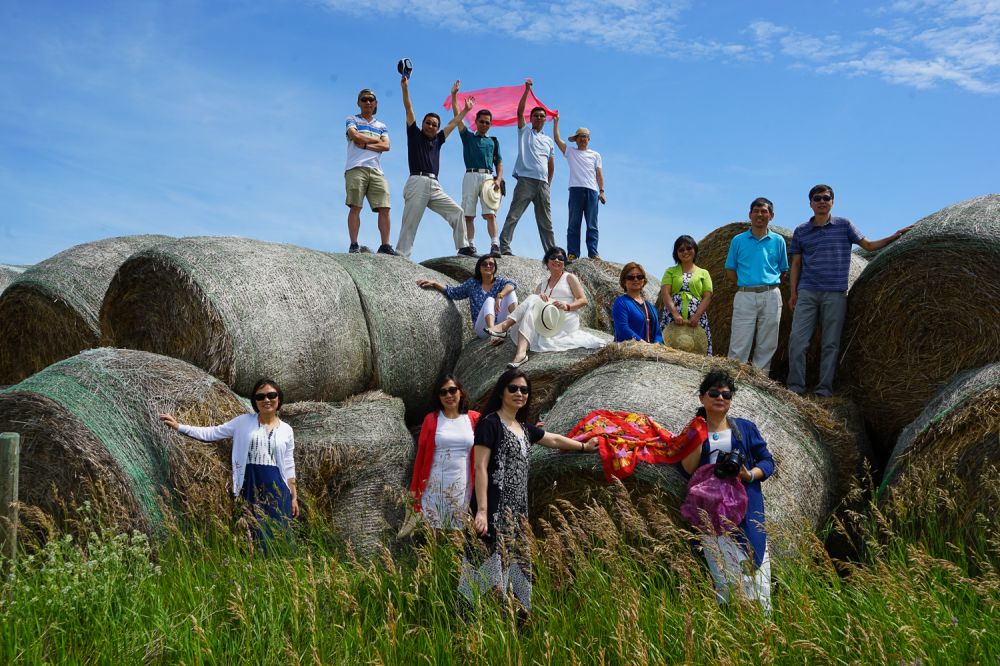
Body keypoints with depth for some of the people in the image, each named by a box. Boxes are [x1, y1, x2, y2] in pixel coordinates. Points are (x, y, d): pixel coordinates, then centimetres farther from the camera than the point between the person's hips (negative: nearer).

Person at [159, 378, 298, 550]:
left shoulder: (286, 430, 7)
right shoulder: (244, 422, 5)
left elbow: (288, 467, 9)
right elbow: (212, 433, 3)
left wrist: (294, 497, 7)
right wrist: (178, 426, -4)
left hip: (277, 490, 1)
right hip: (251, 489, 0)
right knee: (255, 537, -1)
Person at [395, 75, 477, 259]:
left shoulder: (437, 140, 23)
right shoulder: (414, 135, 11)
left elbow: (453, 123, 32)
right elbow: (409, 110, 4)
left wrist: (466, 110, 38)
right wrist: (405, 88, -3)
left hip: (435, 187, 6)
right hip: (417, 183, -6)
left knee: (457, 211, 0)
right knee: (410, 223, -10)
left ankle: (463, 246, 6)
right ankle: (401, 255, -12)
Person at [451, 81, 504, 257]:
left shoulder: (493, 141, 21)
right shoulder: (468, 136, 18)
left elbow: (499, 163, 15)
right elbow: (457, 117, 11)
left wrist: (498, 179, -2)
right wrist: (454, 95, 7)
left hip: (488, 177, 0)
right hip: (471, 176, 0)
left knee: (490, 213, -11)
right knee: (468, 214, -5)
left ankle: (495, 245, -20)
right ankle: (471, 246, -6)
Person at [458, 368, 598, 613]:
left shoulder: (524, 427, 17)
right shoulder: (490, 423, -5)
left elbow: (554, 440, 33)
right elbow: (480, 468, -12)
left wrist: (584, 446, 45)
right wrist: (481, 510, -19)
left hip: (517, 512, 8)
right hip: (495, 510, -8)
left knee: (514, 566, 7)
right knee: (491, 566, -12)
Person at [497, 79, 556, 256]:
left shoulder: (549, 141, 23)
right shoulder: (524, 132, 13)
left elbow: (551, 165, 22)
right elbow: (520, 111, -1)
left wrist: (548, 184, 12)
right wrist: (527, 89, -5)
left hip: (543, 184, 4)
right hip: (525, 180, -4)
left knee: (546, 220, 6)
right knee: (513, 215, -12)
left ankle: (551, 252, 8)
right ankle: (504, 246, -17)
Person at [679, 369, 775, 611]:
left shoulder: (745, 428, 14)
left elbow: (767, 461, 12)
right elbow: (689, 468, -3)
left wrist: (749, 475, -7)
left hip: (747, 506, 1)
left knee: (756, 568, -5)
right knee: (727, 573, -9)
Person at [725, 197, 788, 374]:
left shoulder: (778, 240, 9)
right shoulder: (738, 240, 7)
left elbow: (783, 272, 14)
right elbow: (730, 272, 9)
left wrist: (768, 285, 3)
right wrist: (745, 284, -1)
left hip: (771, 296, 2)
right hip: (745, 295, -1)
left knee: (767, 345, 5)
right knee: (739, 346, -5)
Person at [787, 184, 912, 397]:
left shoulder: (844, 225, 8)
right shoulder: (801, 231, 9)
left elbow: (869, 246, 12)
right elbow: (796, 264, 10)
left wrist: (894, 237, -2)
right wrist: (793, 293, 5)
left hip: (835, 294, 0)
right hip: (807, 292, 1)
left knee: (831, 343, 1)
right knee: (797, 339, -6)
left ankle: (824, 388, 8)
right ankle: (796, 386, 2)